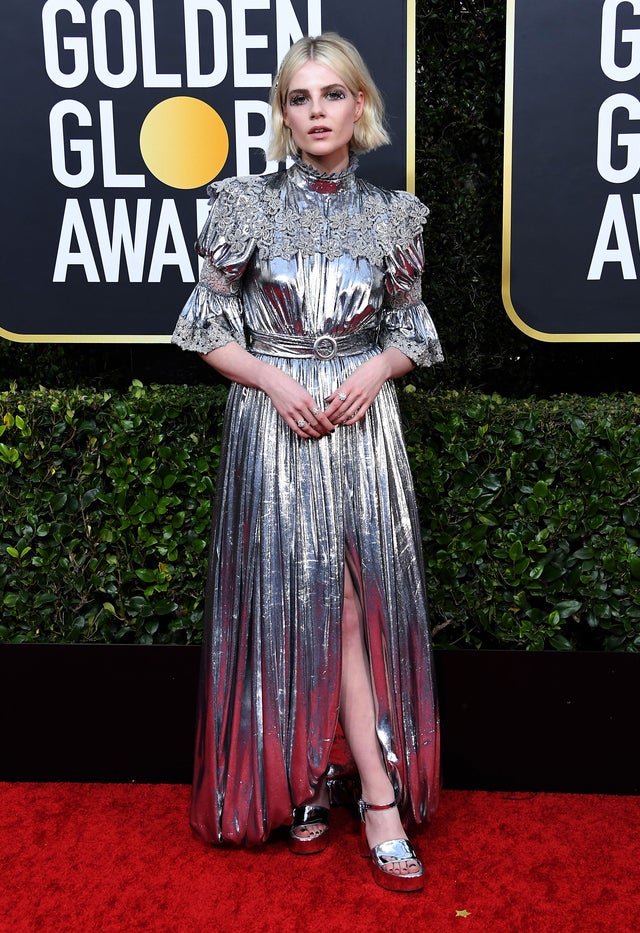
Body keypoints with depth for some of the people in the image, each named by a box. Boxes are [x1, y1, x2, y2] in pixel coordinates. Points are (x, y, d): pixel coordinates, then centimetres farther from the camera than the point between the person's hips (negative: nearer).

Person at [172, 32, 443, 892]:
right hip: (273, 425, -1)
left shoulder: (391, 213, 7)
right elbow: (209, 330, 3)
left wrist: (375, 370, -9)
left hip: (363, 424, 2)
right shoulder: (247, 205, 2)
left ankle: (312, 786, 10)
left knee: (353, 601, -2)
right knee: (297, 602, 0)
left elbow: (412, 332, 12)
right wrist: (274, 380, -12)